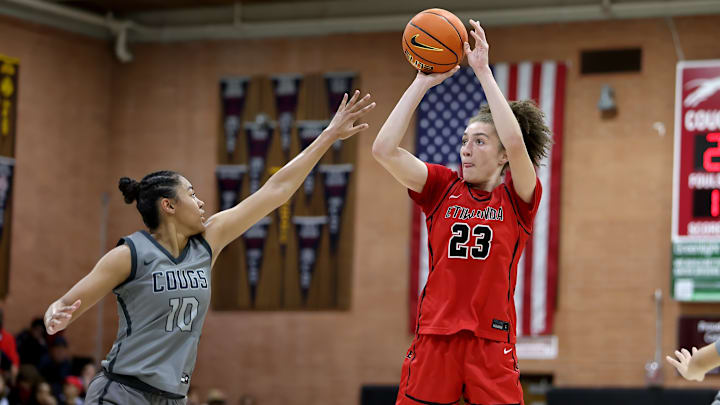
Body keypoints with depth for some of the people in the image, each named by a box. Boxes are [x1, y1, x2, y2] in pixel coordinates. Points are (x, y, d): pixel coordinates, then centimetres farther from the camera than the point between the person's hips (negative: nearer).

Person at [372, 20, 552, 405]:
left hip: (491, 342, -2)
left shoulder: (516, 197, 2)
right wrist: (422, 82, -5)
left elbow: (515, 143, -18)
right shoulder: (443, 187, 8)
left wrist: (484, 72, -15)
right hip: (434, 336, 2)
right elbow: (384, 149, -4)